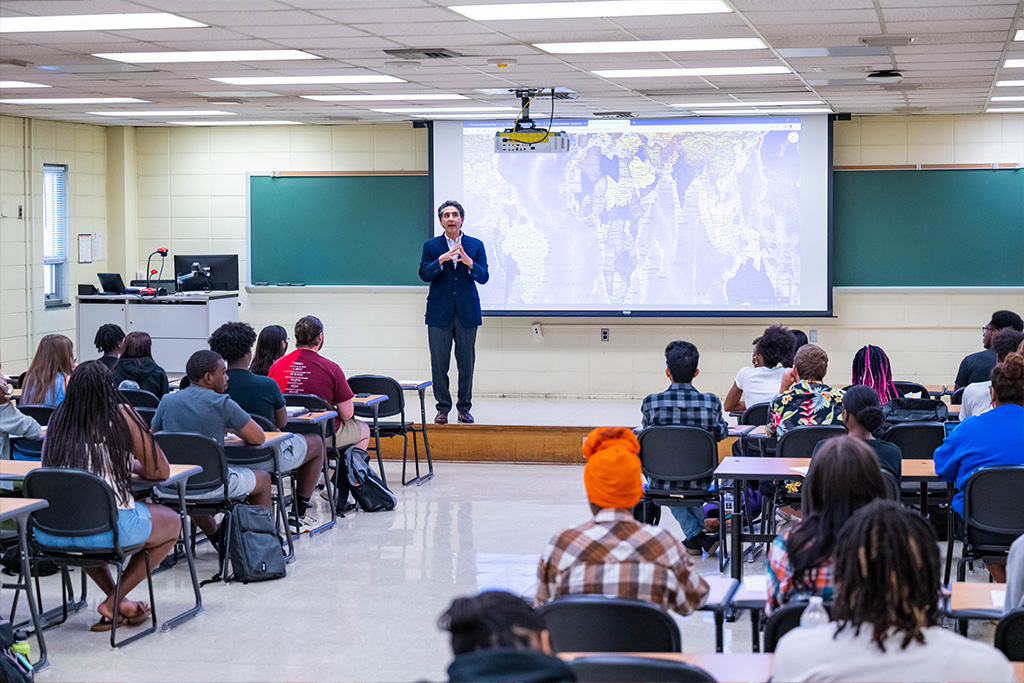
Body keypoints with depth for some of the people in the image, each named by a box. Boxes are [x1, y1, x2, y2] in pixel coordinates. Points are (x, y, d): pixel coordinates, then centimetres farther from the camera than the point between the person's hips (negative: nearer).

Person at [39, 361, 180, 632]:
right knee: (172, 522, 24)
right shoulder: (122, 417, -1)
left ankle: (116, 600, 32)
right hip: (106, 529, -5)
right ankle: (112, 603, 16)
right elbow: (161, 472, 7)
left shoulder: (58, 419, 10)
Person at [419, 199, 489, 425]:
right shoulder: (431, 246, 6)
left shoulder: (476, 245, 6)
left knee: (466, 362, 3)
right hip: (440, 313, 0)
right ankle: (443, 408, 10)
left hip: (467, 311, 0)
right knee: (439, 362, 0)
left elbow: (484, 277, -1)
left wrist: (470, 263, -20)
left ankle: (464, 407, 13)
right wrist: (441, 260, -21)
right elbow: (424, 274, -5)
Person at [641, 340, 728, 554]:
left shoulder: (651, 403, -16)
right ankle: (697, 537, 43)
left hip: (661, 483, -1)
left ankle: (696, 536, 34)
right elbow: (722, 434, 5)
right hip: (698, 484, 1)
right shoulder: (711, 403, -15)